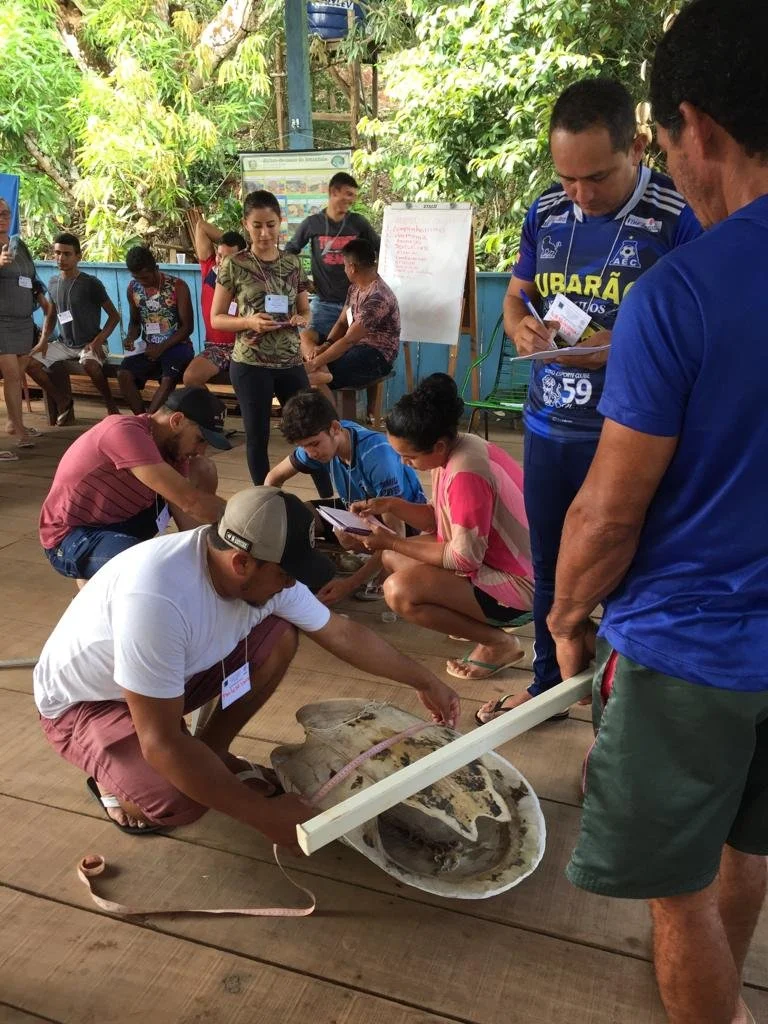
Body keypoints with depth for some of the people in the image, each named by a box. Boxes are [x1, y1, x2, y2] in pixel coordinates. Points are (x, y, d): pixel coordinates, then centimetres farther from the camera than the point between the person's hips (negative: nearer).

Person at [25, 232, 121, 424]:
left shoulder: (91, 283, -12)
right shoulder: (53, 283, 6)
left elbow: (114, 316, -9)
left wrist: (98, 340, -21)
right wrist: (43, 340, 2)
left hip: (90, 343, -6)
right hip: (64, 343, 6)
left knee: (89, 363, -39)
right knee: (29, 362, -11)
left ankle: (111, 406, -16)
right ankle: (63, 401, 6)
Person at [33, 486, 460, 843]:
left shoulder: (263, 569, -18)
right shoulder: (157, 597, -41)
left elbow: (341, 633, -3)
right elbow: (162, 743, -36)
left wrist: (425, 682, 4)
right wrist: (264, 814, -31)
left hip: (171, 674, 7)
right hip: (83, 702, -6)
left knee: (278, 637, -10)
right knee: (180, 801, -29)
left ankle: (212, 751, 7)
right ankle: (113, 773, 5)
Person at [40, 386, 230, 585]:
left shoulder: (173, 447, -5)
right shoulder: (125, 432, -30)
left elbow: (189, 523, -7)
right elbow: (189, 501, -34)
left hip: (121, 521, 8)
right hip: (71, 538, -8)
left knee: (203, 472, -4)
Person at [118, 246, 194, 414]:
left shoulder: (177, 286, -12)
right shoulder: (133, 288, 2)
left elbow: (187, 326, -11)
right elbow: (135, 321, 16)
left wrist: (162, 347, -21)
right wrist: (131, 337, -8)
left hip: (176, 345, -4)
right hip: (148, 345, 4)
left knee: (168, 379, -33)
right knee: (123, 374, -22)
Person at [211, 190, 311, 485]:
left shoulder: (293, 263, 7)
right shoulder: (233, 265, -3)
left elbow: (305, 311, 15)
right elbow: (216, 318, 0)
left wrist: (298, 320, -8)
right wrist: (248, 321, -18)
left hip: (291, 362, 3)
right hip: (250, 364, -3)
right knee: (258, 436, 4)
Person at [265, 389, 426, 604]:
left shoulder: (377, 455, -36)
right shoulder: (319, 440, -16)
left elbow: (396, 534, -37)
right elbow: (274, 478, 0)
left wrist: (351, 584, -42)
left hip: (404, 517, -7)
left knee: (347, 536, -38)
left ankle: (381, 574, -7)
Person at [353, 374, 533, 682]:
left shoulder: (466, 474, -30)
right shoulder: (454, 450, -1)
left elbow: (464, 559, -26)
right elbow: (441, 519, 9)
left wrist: (392, 541, -20)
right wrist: (390, 505, -5)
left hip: (517, 584, -10)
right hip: (492, 558, 10)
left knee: (399, 591, -24)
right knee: (392, 559, 9)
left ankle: (498, 643, -6)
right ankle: (478, 617, 11)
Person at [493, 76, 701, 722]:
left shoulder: (680, 217, -12)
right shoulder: (546, 213, 4)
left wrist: (620, 348, -29)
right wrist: (522, 328, -9)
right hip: (547, 426, 5)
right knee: (549, 566, 18)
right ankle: (547, 685, 40)